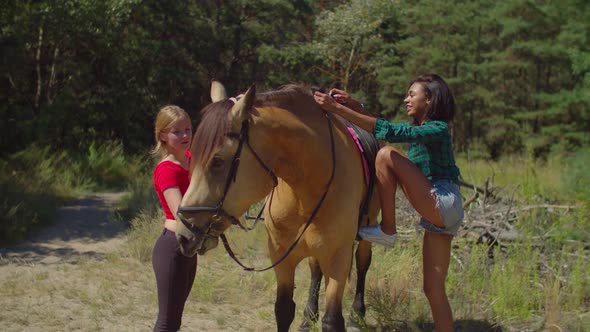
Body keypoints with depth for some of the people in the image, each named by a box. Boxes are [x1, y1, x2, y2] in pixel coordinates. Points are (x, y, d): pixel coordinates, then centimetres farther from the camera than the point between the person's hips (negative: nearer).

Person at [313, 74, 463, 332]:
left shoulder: (438, 129, -10)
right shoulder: (419, 129, 19)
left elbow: (390, 131, -23)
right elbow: (380, 128, 18)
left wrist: (339, 109, -27)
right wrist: (354, 106, 0)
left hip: (443, 205, -9)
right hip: (437, 215, 9)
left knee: (387, 156, -16)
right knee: (433, 289, 5)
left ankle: (387, 231, -11)